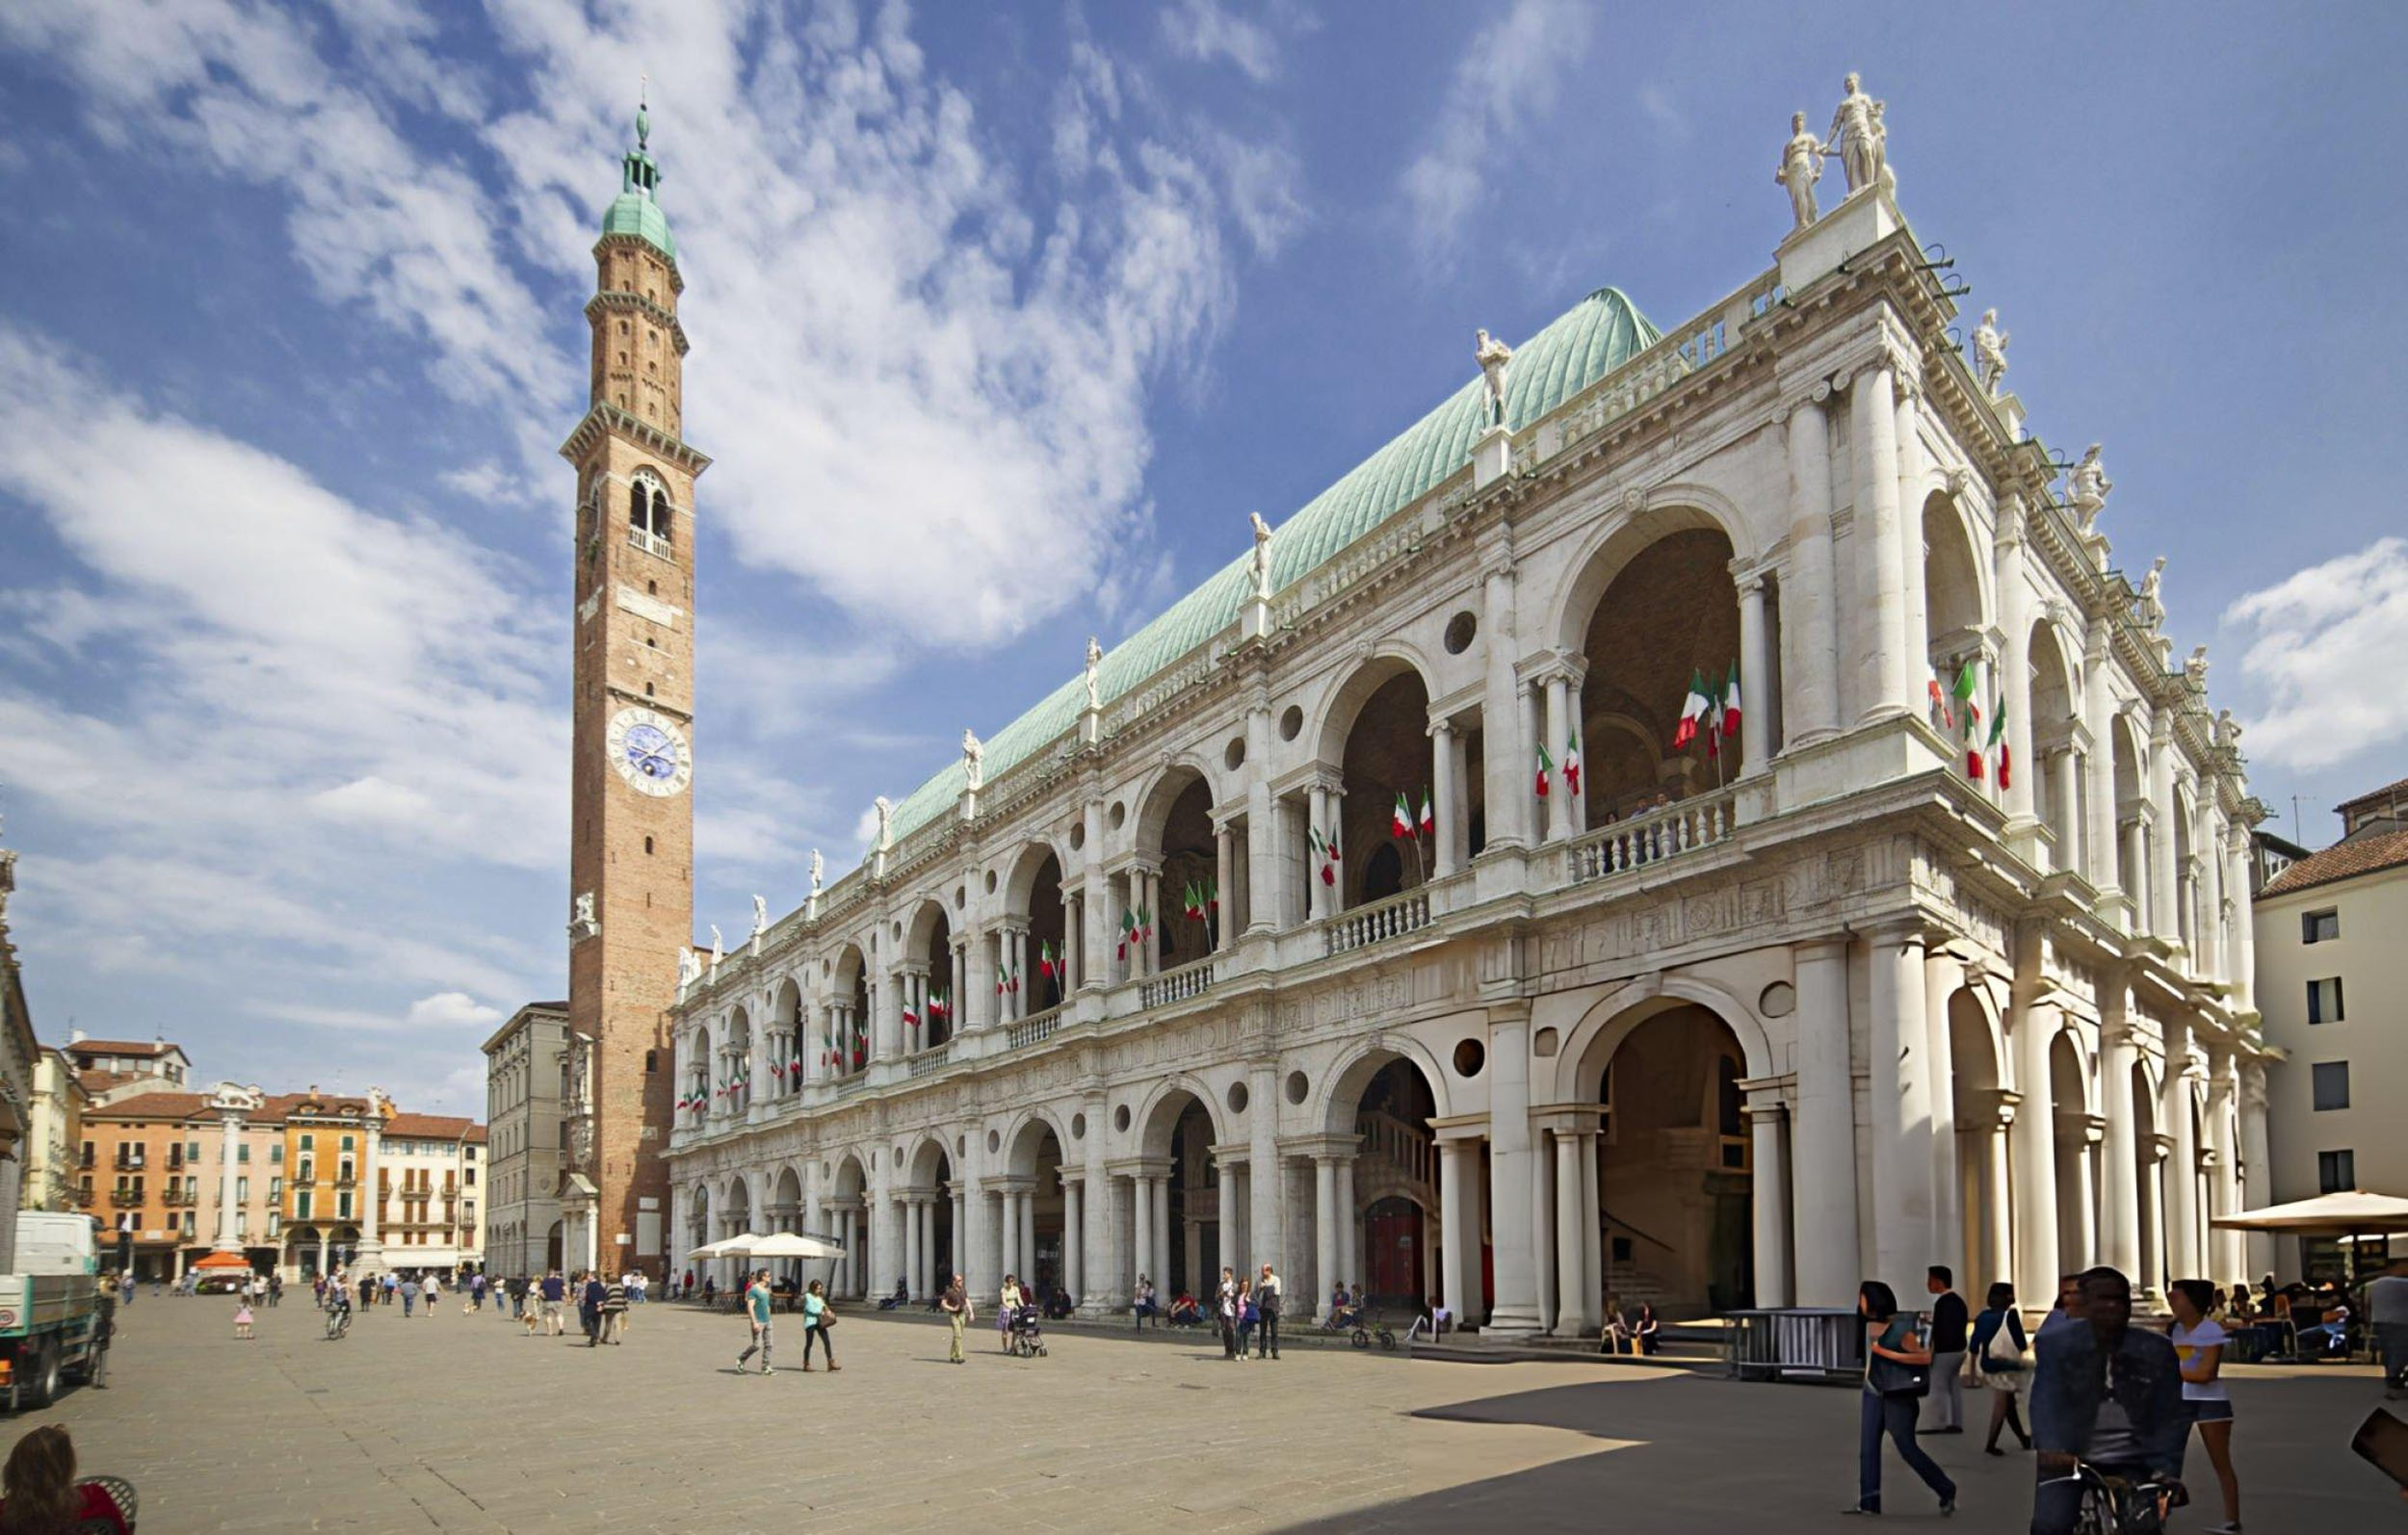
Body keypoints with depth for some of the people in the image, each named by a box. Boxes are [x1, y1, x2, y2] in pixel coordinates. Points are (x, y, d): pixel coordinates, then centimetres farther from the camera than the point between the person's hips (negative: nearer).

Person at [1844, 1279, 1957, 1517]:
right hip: (1873, 1393, 7)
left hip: (1898, 1396, -7)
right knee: (1867, 1447, 1)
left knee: (1907, 1448, -1)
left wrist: (1887, 1353, -28)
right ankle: (1868, 1503, 4)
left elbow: (1926, 1357, -28)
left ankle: (1946, 1491, 17)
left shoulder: (1901, 1329, -17)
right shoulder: (1870, 1326, 5)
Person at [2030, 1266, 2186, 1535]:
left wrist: (2166, 1469, -15)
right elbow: (2045, 1400, -16)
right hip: (2068, 1457, -2)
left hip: (2130, 1462, 2)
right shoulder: (2056, 1342, -6)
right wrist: (2050, 1448, -33)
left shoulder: (2157, 1351, -1)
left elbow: (2172, 1416, -1)